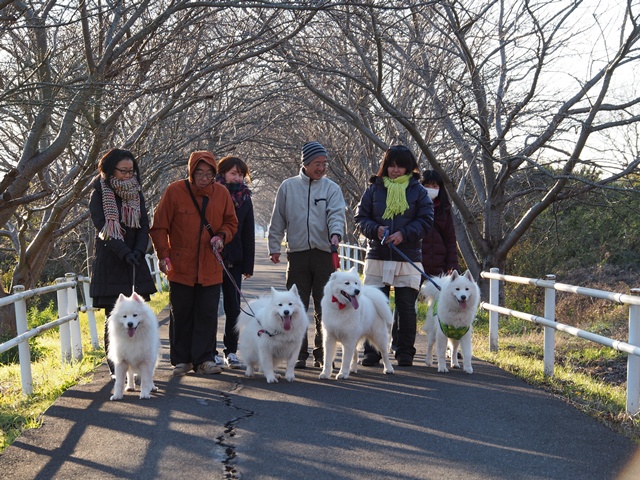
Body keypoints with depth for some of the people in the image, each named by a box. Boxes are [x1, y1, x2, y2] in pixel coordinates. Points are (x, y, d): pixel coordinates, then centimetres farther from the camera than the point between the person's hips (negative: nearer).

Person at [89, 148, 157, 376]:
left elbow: (144, 226, 5)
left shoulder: (136, 194, 11)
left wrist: (139, 250, -13)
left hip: (136, 265, 4)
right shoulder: (99, 196, -3)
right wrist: (124, 252, -24)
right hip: (109, 265, -4)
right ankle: (115, 369, 4)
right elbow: (103, 230, -11)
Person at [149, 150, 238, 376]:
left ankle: (204, 359, 7)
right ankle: (181, 359, 17)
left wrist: (222, 236, -5)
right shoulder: (174, 191, -5)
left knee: (207, 314, 1)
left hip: (210, 268, 2)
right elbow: (159, 226, -2)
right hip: (180, 267, -2)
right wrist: (163, 255, -10)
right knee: (181, 314, 6)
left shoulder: (222, 193, 3)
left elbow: (231, 222, 15)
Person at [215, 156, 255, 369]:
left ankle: (231, 351, 11)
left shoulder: (244, 199, 9)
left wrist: (248, 265, 5)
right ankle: (211, 351, 11)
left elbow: (248, 235, 10)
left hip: (234, 261, 3)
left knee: (233, 307, 3)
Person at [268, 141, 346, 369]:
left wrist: (336, 233, -27)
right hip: (297, 254, 1)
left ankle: (322, 353, 12)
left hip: (324, 254, -1)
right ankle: (299, 354, 10)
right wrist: (274, 247, 8)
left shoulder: (331, 188, 6)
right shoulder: (288, 187, 9)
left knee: (324, 308, 3)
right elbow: (277, 220, 13)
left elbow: (337, 214, -7)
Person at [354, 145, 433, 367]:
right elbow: (361, 217, 7)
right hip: (377, 257, 1)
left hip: (408, 259, -1)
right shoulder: (374, 189, 8)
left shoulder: (418, 191, 5)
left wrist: (404, 234, -14)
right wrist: (376, 229, -13)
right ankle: (371, 352, 10)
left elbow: (426, 221, 0)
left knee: (406, 308, 3)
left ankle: (405, 353, 13)